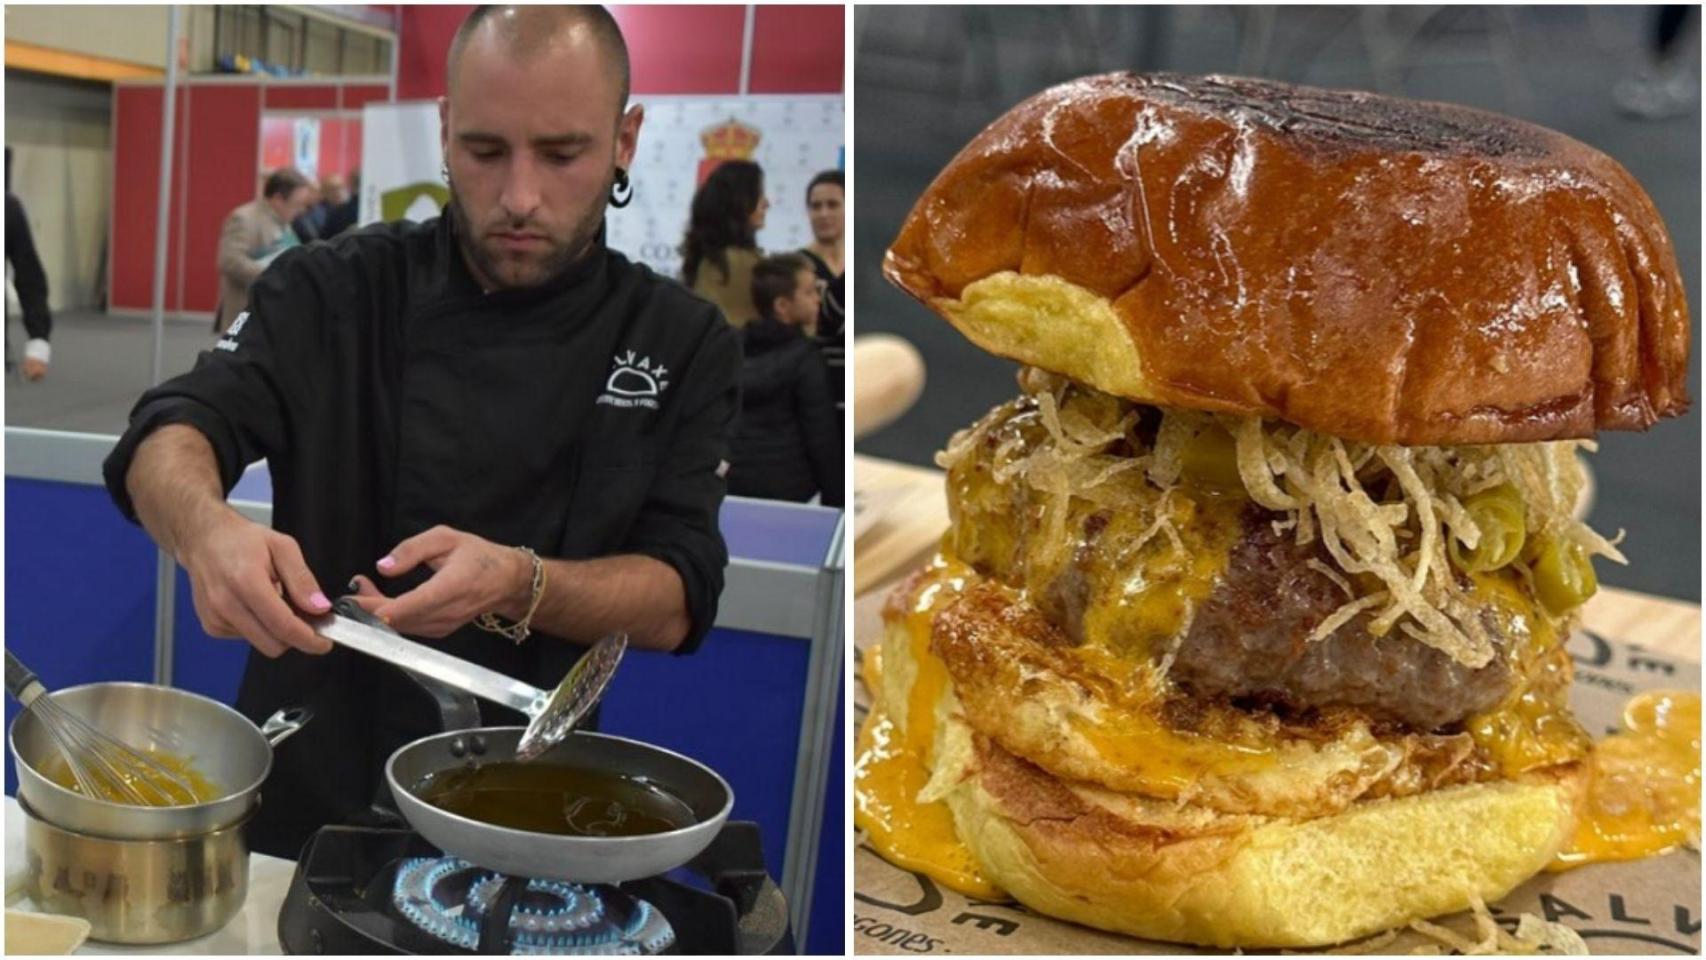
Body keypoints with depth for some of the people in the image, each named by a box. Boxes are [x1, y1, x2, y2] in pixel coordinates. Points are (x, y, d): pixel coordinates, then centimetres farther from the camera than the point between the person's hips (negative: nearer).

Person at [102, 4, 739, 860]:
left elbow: (675, 602, -6)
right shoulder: (334, 290, -2)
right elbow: (169, 441, -12)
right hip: (310, 791, 1)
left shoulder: (683, 343, -1)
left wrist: (519, 586, -26)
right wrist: (205, 528, -35)